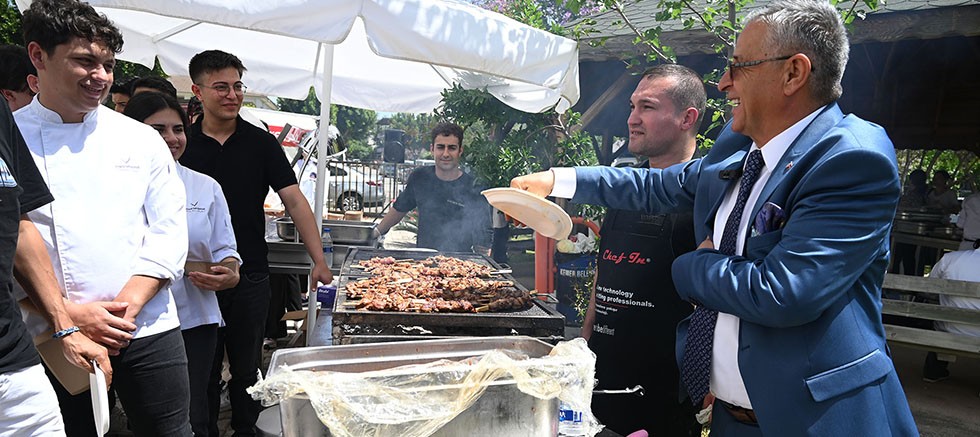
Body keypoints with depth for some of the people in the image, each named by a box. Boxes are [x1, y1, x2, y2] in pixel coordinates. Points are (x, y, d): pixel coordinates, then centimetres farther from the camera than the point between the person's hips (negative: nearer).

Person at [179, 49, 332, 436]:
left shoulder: (261, 143, -1)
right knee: (203, 370, 12)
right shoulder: (182, 144, 0)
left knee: (247, 368, 13)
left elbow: (294, 200, -6)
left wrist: (319, 260, -15)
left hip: (250, 276, 0)